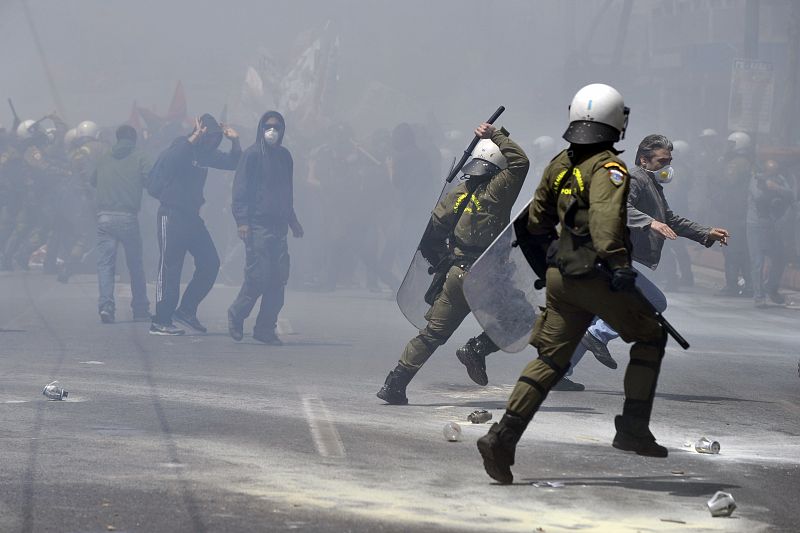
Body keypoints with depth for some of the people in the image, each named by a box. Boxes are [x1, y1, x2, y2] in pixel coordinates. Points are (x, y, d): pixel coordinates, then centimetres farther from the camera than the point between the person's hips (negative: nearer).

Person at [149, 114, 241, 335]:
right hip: (172, 215, -8)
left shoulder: (205, 154, 12)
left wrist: (235, 141, 3)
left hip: (192, 217, 8)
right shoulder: (181, 149, -12)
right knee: (170, 268, -7)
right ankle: (160, 322, -3)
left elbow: (233, 163, 19)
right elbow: (169, 160, -35)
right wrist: (193, 139, -37)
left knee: (210, 263, 6)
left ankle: (186, 309, 16)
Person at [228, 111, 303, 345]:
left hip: (278, 225, 7)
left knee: (279, 278, 1)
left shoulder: (284, 156, 15)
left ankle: (266, 328, 7)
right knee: (258, 276, -10)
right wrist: (242, 220, -16)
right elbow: (241, 189, -8)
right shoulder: (253, 154, -5)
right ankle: (237, 314, 13)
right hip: (257, 225, -7)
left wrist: (292, 220, 24)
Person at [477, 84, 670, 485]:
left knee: (550, 359, 8)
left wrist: (547, 258, 35)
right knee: (650, 337, 13)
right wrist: (619, 263, -34)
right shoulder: (608, 168, -11)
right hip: (596, 277, -7)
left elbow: (537, 220, 22)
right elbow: (605, 218, -28)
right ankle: (633, 429, 10)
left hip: (560, 275, 7)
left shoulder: (559, 164, 13)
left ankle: (502, 436, -5)